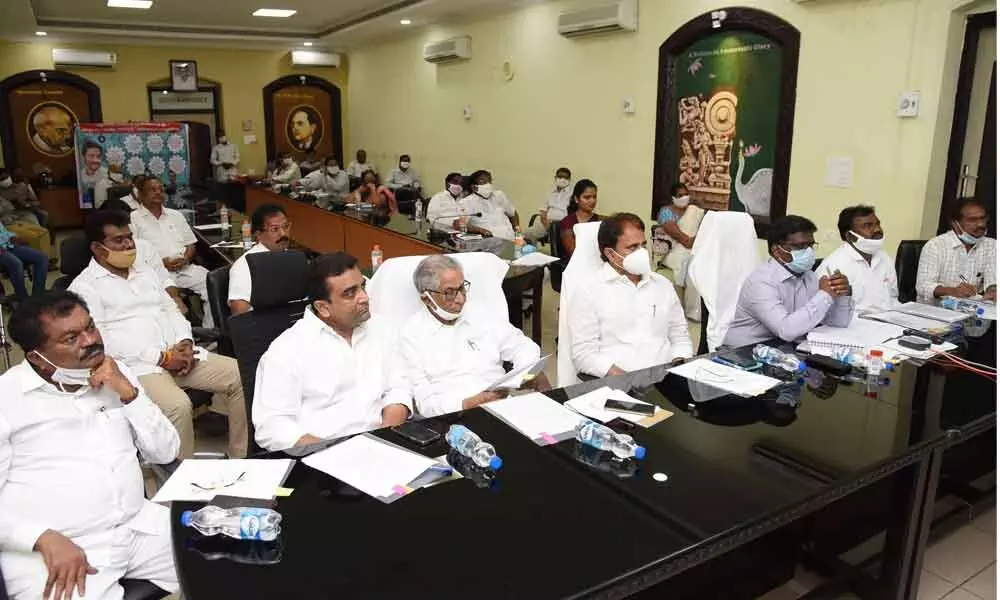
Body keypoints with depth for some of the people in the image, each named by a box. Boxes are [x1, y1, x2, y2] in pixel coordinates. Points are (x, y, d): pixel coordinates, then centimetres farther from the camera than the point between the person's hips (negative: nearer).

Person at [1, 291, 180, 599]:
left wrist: (128, 392, -6)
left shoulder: (116, 375, 10)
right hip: (52, 550, -3)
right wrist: (46, 539, -21)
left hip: (141, 527, 4)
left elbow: (165, 452, 6)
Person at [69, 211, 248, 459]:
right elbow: (100, 340, -11)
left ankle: (241, 458, -2)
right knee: (178, 405, -35)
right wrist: (161, 357, -16)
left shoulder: (144, 272, 23)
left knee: (241, 376, -11)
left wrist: (185, 342, 0)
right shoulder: (84, 287, 0)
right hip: (137, 365, -6)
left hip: (178, 353, 7)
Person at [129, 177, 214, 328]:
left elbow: (191, 245, 22)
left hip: (185, 268, 5)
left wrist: (186, 258, -1)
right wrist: (161, 263, -13)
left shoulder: (176, 216, 24)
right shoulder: (134, 219, 8)